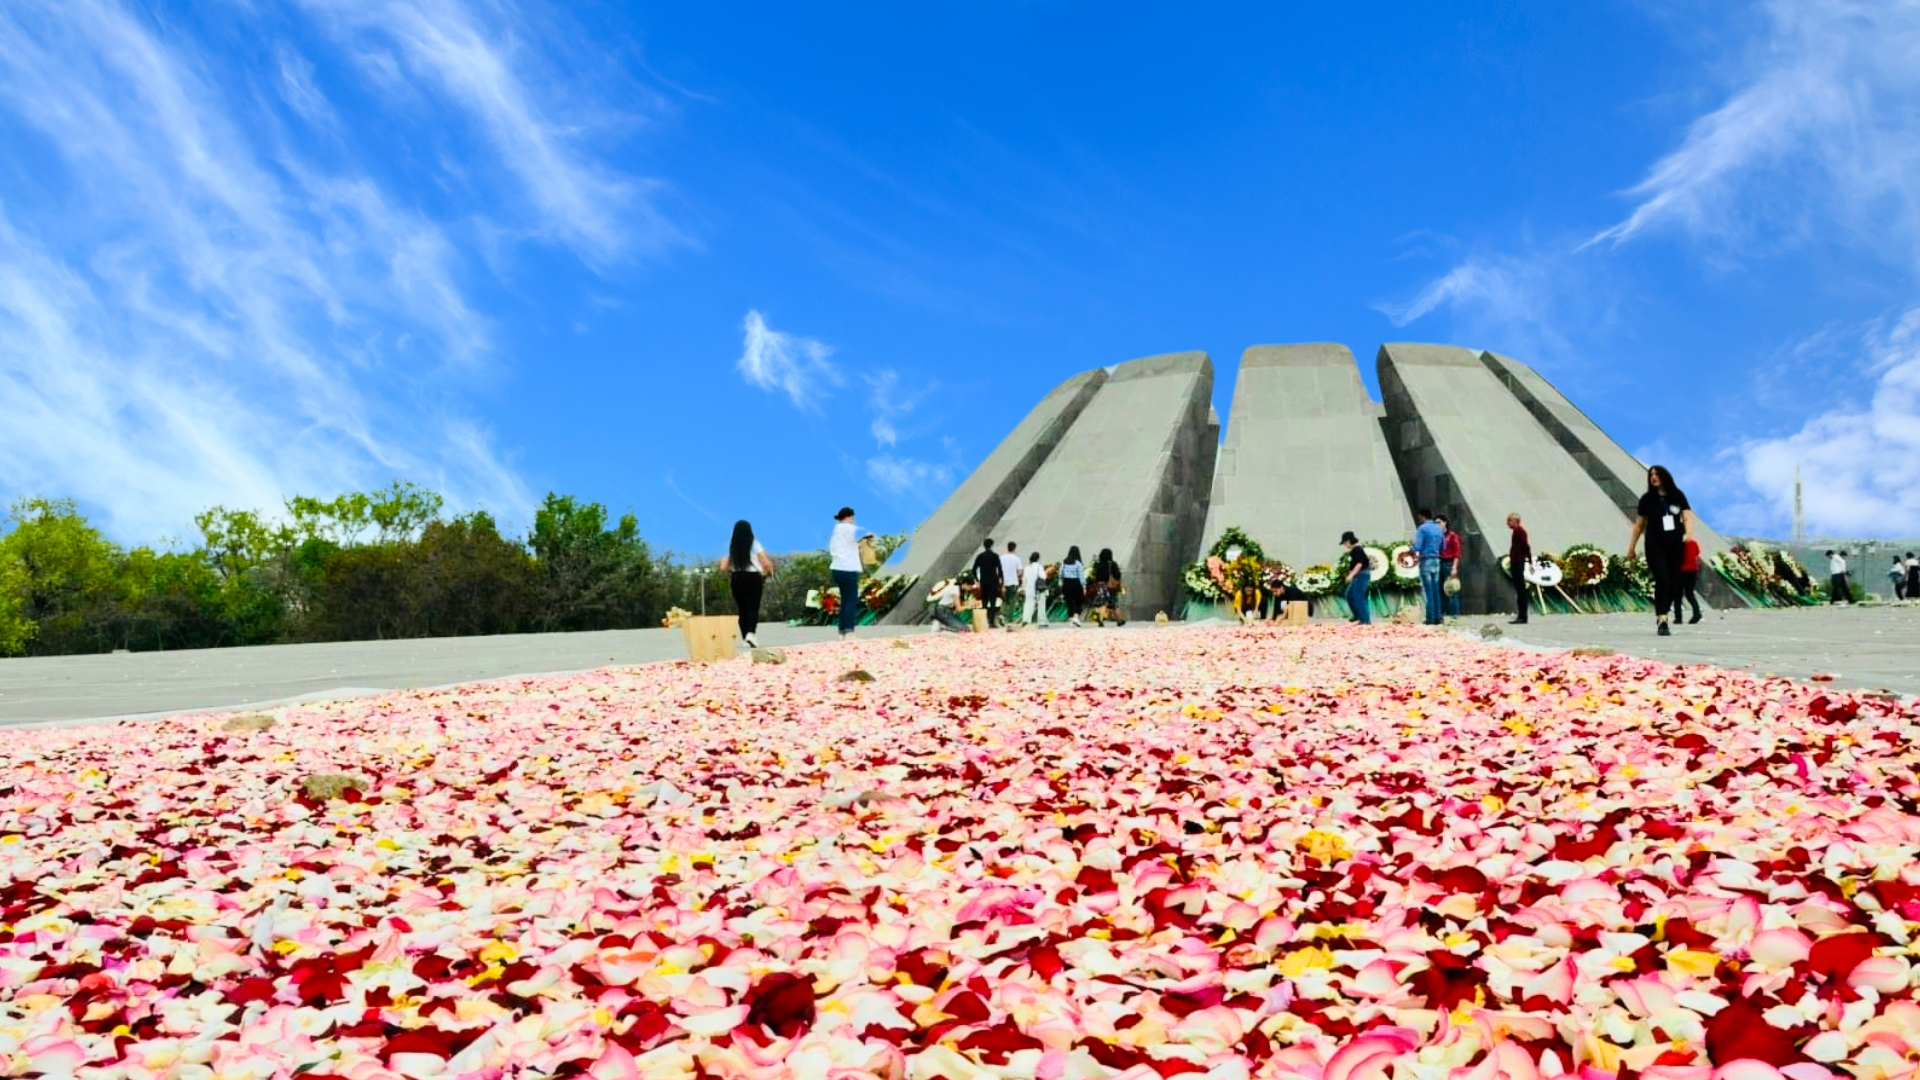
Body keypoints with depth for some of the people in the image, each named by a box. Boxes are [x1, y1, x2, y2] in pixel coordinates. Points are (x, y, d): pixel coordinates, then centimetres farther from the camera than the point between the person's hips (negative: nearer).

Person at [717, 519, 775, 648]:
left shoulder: (731, 547, 2)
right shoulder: (755, 544, -3)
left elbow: (723, 568, -4)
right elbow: (767, 563, -9)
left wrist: (730, 576, 14)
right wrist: (765, 574, 9)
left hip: (737, 579, 2)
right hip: (753, 578, -2)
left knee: (742, 609, 12)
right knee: (753, 608, -1)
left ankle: (746, 638, 13)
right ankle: (751, 633, -25)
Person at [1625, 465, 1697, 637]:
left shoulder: (1678, 496, 6)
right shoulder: (1647, 499, 5)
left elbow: (1687, 517, -1)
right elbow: (1639, 524, 10)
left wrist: (1688, 533, -22)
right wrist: (1631, 547, 11)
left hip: (1676, 545, 2)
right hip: (1655, 546, -2)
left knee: (1674, 583, 6)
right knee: (1663, 581, -14)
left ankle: (1662, 615, 21)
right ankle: (1662, 622, -18)